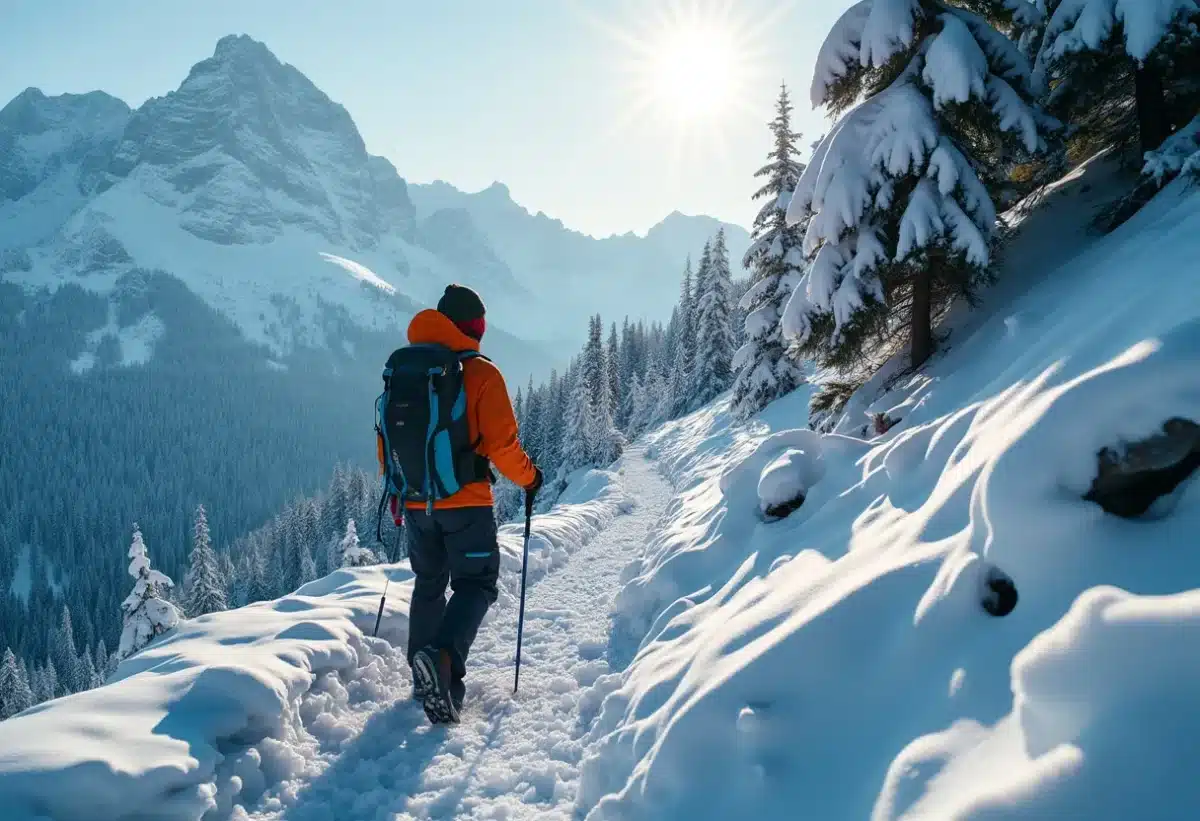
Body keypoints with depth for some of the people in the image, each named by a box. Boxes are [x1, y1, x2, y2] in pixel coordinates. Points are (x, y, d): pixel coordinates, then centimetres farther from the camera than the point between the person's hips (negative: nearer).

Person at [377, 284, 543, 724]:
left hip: (416, 502, 5)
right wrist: (528, 477, 5)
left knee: (428, 585, 20)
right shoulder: (481, 373, -11)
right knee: (476, 584, 5)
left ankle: (425, 676, 24)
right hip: (465, 502, -5)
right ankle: (444, 657, -20)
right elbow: (502, 444, -13)